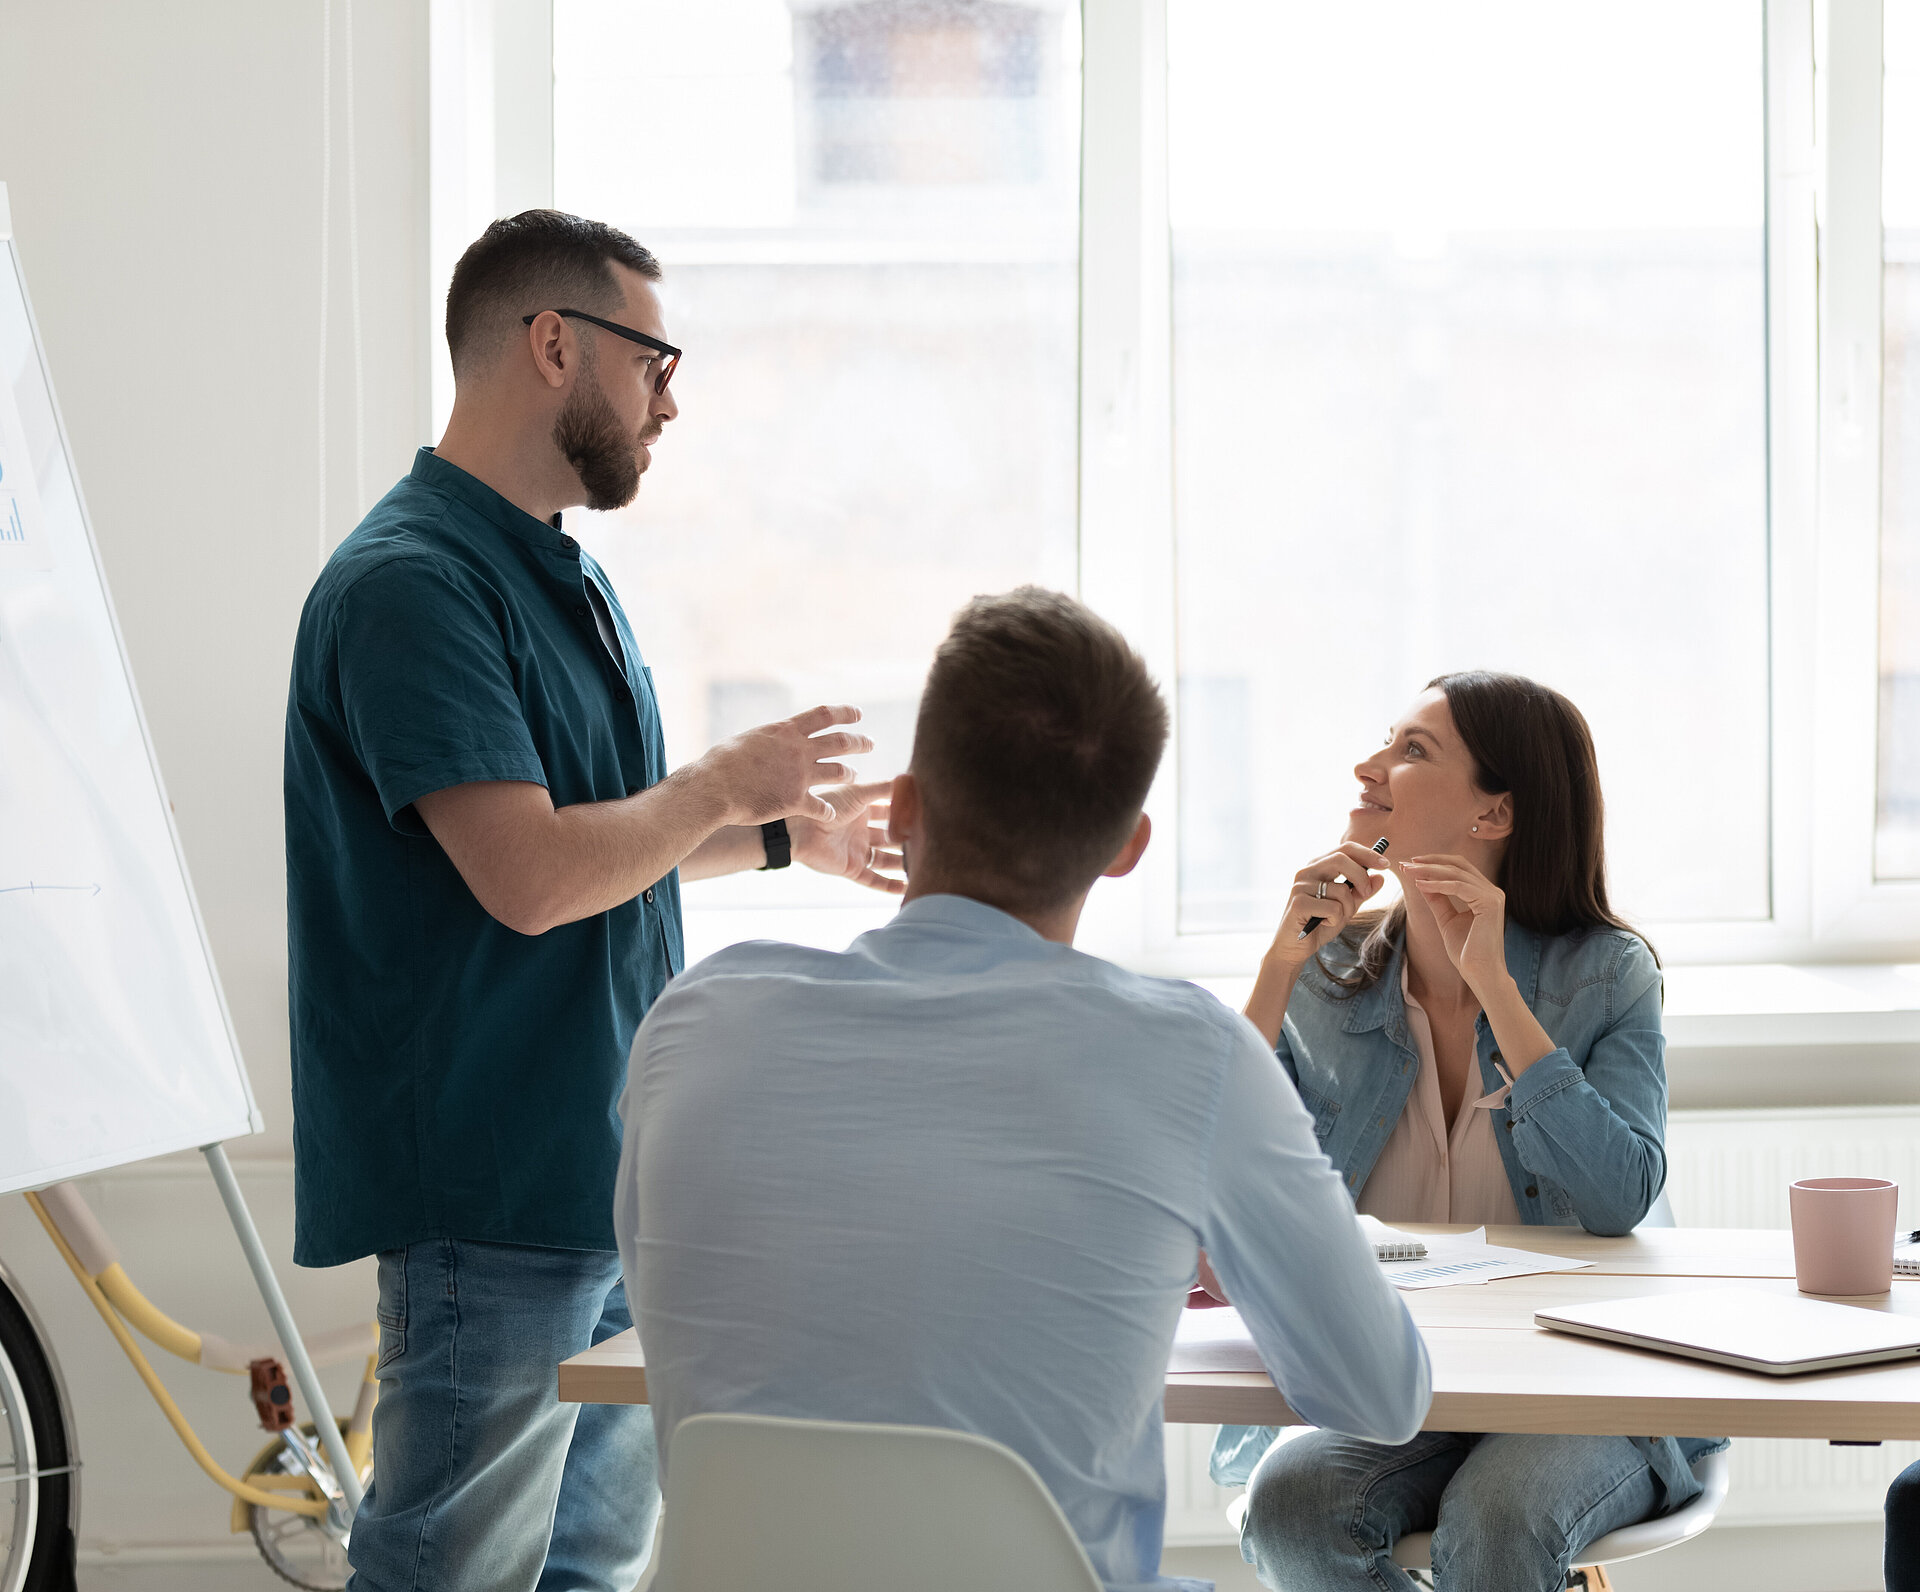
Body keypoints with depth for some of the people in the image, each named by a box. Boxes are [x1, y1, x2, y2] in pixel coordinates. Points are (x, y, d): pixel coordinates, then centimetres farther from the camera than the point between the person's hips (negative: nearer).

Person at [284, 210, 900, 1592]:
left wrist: (786, 833, 19)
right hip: (492, 1195, -10)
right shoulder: (409, 581, -17)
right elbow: (531, 877, -25)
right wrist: (727, 785, -11)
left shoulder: (569, 577, 16)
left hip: (612, 1171, 10)